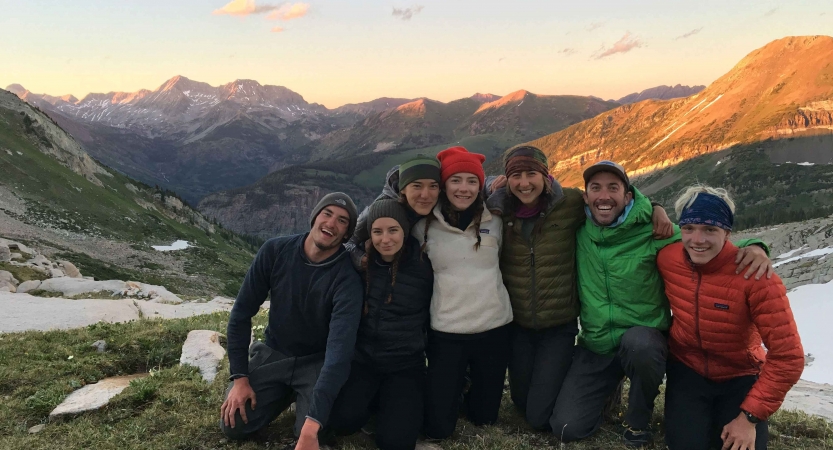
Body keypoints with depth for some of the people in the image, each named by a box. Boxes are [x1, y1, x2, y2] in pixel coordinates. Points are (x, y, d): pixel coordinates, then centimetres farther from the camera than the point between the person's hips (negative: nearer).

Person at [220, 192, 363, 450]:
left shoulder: (347, 278, -25)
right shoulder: (275, 251, -14)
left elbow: (340, 348, -34)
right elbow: (242, 312, -6)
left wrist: (313, 423, -42)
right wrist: (239, 377, -11)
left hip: (317, 362, -2)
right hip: (272, 354, 3)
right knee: (234, 426, -11)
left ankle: (302, 399, 12)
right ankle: (285, 395, 18)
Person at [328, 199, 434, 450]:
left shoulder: (423, 265, -9)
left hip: (406, 364, -1)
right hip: (362, 358, 2)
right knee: (342, 421, -19)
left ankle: (393, 400, 19)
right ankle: (374, 397, 14)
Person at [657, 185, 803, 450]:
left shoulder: (754, 275, -26)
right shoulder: (667, 259, -18)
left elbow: (788, 357, -22)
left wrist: (750, 416, -21)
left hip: (740, 377, -1)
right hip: (687, 370, 1)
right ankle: (698, 415, 15)